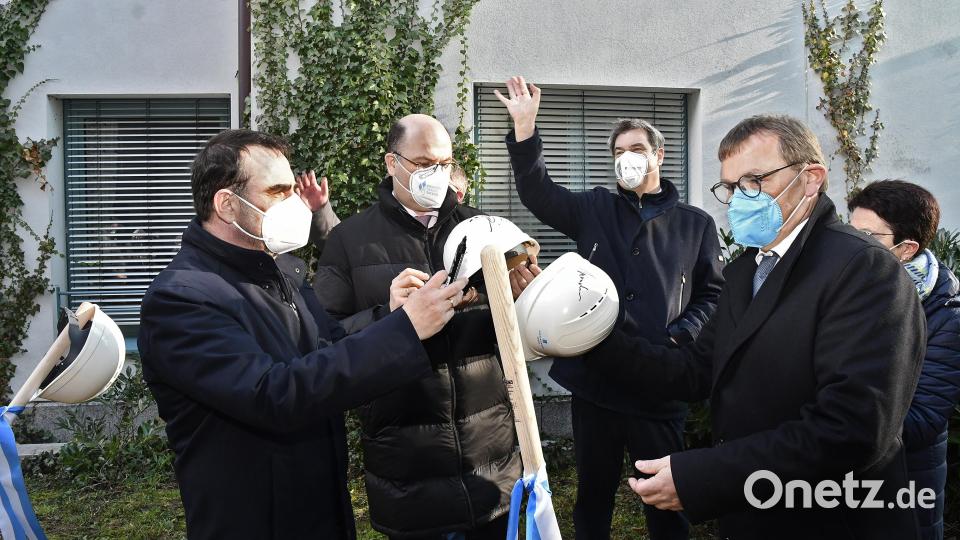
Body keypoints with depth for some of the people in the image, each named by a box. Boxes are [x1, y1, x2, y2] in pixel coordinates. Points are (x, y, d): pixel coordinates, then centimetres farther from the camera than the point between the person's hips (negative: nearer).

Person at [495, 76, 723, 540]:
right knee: (593, 495, 14)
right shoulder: (594, 209, 9)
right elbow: (538, 192, -3)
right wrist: (525, 127, -15)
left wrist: (679, 337, -10)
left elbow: (712, 294, 7)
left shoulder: (696, 224, 7)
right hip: (594, 378, 1)